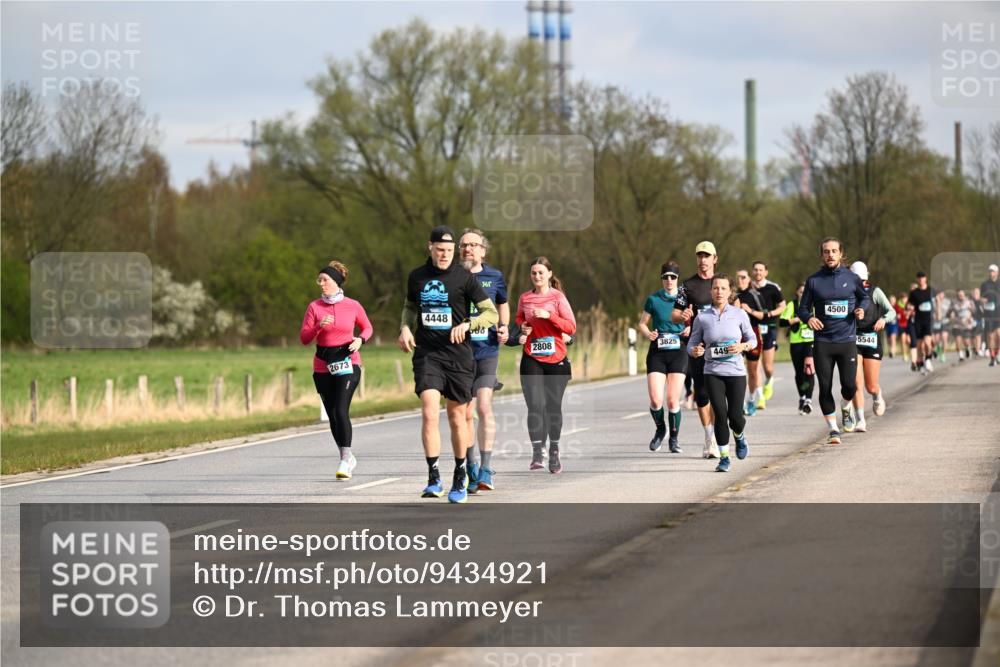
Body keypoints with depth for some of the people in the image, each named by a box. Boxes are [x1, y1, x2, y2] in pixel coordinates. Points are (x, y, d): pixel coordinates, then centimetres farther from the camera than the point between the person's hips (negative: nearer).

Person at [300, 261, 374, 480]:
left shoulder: (352, 306, 0)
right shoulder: (314, 307, 2)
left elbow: (367, 328, 15)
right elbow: (304, 338, -2)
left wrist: (360, 339, -6)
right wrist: (319, 326, -19)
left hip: (348, 363, -3)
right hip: (323, 367, 3)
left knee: (341, 410, -17)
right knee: (332, 415, 7)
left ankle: (345, 459, -12)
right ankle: (349, 458, 23)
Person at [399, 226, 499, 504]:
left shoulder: (464, 278, -2)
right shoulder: (417, 277, 8)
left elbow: (492, 313, -2)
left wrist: (467, 324, -19)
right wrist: (405, 328, 7)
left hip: (458, 356, -1)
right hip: (427, 354, 1)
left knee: (457, 417, 7)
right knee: (429, 413, -16)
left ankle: (460, 478, 25)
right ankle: (434, 479, -14)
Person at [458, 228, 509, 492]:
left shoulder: (494, 277, 5)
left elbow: (503, 304, 21)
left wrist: (504, 327, 4)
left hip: (487, 350, -1)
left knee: (484, 407, -14)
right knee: (465, 414, 3)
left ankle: (485, 469, -11)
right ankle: (470, 469, 16)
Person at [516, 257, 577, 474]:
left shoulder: (558, 297, 0)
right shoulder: (524, 298, 8)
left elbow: (571, 327, -6)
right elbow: (518, 319, 27)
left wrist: (549, 316, -17)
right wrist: (522, 327, 4)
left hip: (556, 359, -1)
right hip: (532, 360, 1)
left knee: (553, 406, 7)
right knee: (535, 406, -12)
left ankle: (554, 452, 21)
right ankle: (537, 453, -17)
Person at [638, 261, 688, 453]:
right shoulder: (653, 299, 4)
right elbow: (642, 323, 11)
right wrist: (648, 334, -10)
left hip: (678, 353, 0)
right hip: (657, 353, 0)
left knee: (673, 401, -6)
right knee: (656, 400, -10)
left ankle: (674, 437, 15)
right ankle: (660, 430, 20)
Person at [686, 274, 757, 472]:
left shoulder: (739, 314, 1)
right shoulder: (702, 317, 1)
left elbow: (753, 340, 9)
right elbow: (692, 344, 6)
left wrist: (743, 346, -12)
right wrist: (695, 351, -17)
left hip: (736, 372, 0)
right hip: (713, 373, 0)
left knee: (735, 417, -4)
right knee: (720, 413, -11)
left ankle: (739, 436, 33)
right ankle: (724, 457, 3)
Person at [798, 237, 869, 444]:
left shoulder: (851, 278, 3)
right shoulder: (814, 280, 2)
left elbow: (865, 297, 20)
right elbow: (803, 308, 7)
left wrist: (861, 309, -1)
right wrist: (809, 318, -15)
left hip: (847, 340, 0)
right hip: (822, 342, 0)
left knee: (850, 385, -6)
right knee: (825, 388, -1)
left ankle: (846, 410, 28)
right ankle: (833, 429, 11)